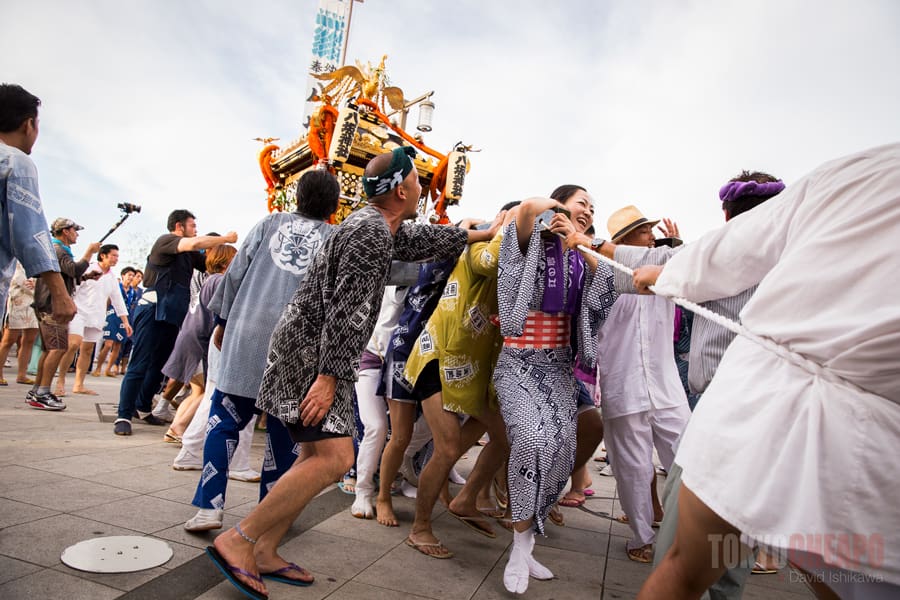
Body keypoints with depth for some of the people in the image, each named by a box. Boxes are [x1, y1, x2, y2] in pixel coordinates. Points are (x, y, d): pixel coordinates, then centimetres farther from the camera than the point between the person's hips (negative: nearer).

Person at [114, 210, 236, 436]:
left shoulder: (189, 254, 17)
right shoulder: (165, 241, -5)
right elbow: (196, 243, -22)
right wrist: (225, 238, -13)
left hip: (173, 314, 8)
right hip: (154, 310, -8)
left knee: (159, 364, 13)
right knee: (139, 365, -7)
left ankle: (143, 408, 26)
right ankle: (124, 416, -2)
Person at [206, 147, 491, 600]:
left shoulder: (384, 228, 15)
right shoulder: (371, 231, -16)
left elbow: (427, 241, 30)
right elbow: (347, 309, -23)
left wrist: (481, 234, 37)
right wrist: (328, 377, -25)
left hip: (312, 352, 10)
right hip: (310, 354, -10)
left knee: (316, 457, 10)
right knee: (335, 458, -14)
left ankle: (263, 553, 17)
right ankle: (237, 541, -5)